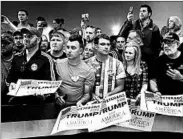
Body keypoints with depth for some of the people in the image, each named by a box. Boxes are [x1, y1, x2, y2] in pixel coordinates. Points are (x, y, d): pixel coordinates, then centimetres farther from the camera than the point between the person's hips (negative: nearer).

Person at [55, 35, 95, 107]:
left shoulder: (88, 71, -7)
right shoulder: (58, 64, 2)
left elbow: (87, 94, 0)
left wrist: (80, 102, -17)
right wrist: (57, 96, -5)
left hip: (76, 106, -2)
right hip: (59, 105, 2)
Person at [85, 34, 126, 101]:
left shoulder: (117, 64, 3)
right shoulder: (87, 63, 2)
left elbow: (120, 86, 6)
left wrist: (109, 94, -10)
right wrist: (92, 94, -11)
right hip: (92, 101, 0)